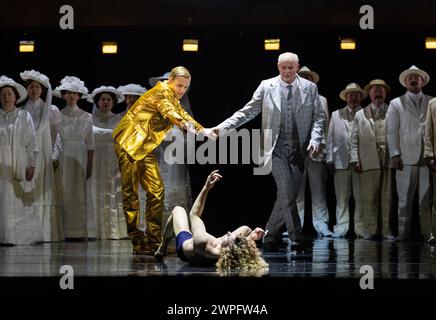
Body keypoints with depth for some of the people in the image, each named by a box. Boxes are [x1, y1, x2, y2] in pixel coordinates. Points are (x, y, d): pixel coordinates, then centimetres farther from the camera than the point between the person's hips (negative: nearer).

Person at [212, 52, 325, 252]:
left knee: (287, 195, 4)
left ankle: (270, 238, 19)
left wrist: (315, 140, -8)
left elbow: (318, 117, 8)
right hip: (277, 148, -2)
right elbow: (247, 112, 6)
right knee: (287, 195, -14)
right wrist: (222, 127, -2)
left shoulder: (309, 88, 6)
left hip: (299, 149, 2)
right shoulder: (267, 87, 3)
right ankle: (297, 238, -10)